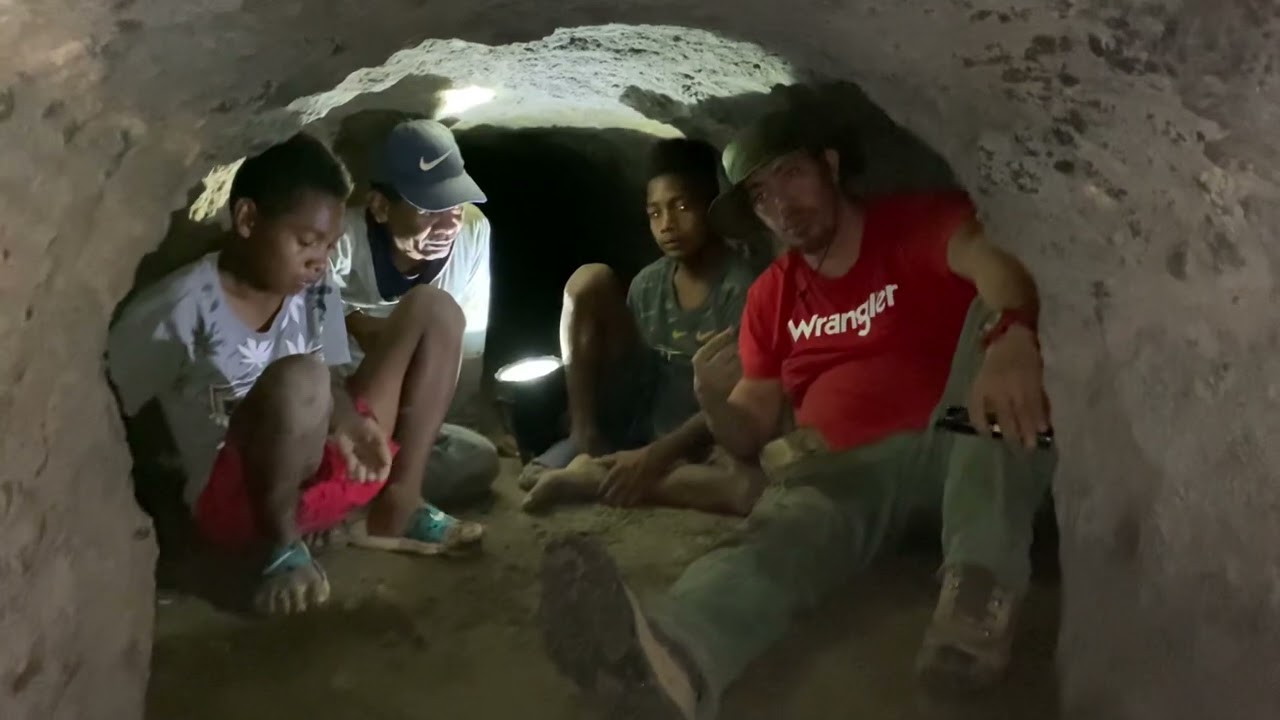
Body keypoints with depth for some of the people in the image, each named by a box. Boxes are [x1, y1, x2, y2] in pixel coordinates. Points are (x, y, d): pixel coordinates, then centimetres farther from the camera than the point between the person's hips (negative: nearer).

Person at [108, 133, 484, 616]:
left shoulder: (315, 291, 1)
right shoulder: (182, 309, -16)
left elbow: (329, 380, 8)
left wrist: (345, 418, -15)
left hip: (324, 468, 7)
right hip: (236, 498, -7)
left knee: (434, 309, 0)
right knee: (297, 378, -41)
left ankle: (397, 509, -2)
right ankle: (281, 545, -15)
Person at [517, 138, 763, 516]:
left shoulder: (740, 287, -14)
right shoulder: (647, 283, 2)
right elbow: (625, 362, 10)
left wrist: (653, 457, -24)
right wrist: (586, 436, -3)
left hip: (694, 444, -4)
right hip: (638, 417, 4)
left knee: (752, 485, -40)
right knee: (590, 280, -11)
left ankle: (591, 477, -28)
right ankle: (585, 440, -8)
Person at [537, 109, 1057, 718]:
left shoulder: (919, 221, 5)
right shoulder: (770, 296, 17)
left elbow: (993, 265, -20)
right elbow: (751, 435, 16)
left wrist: (1009, 337, -45)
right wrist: (712, 398, -9)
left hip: (958, 445, -2)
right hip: (845, 469, 2)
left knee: (990, 312, -28)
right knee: (783, 531, -32)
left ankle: (980, 584, -43)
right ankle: (671, 657, -66)